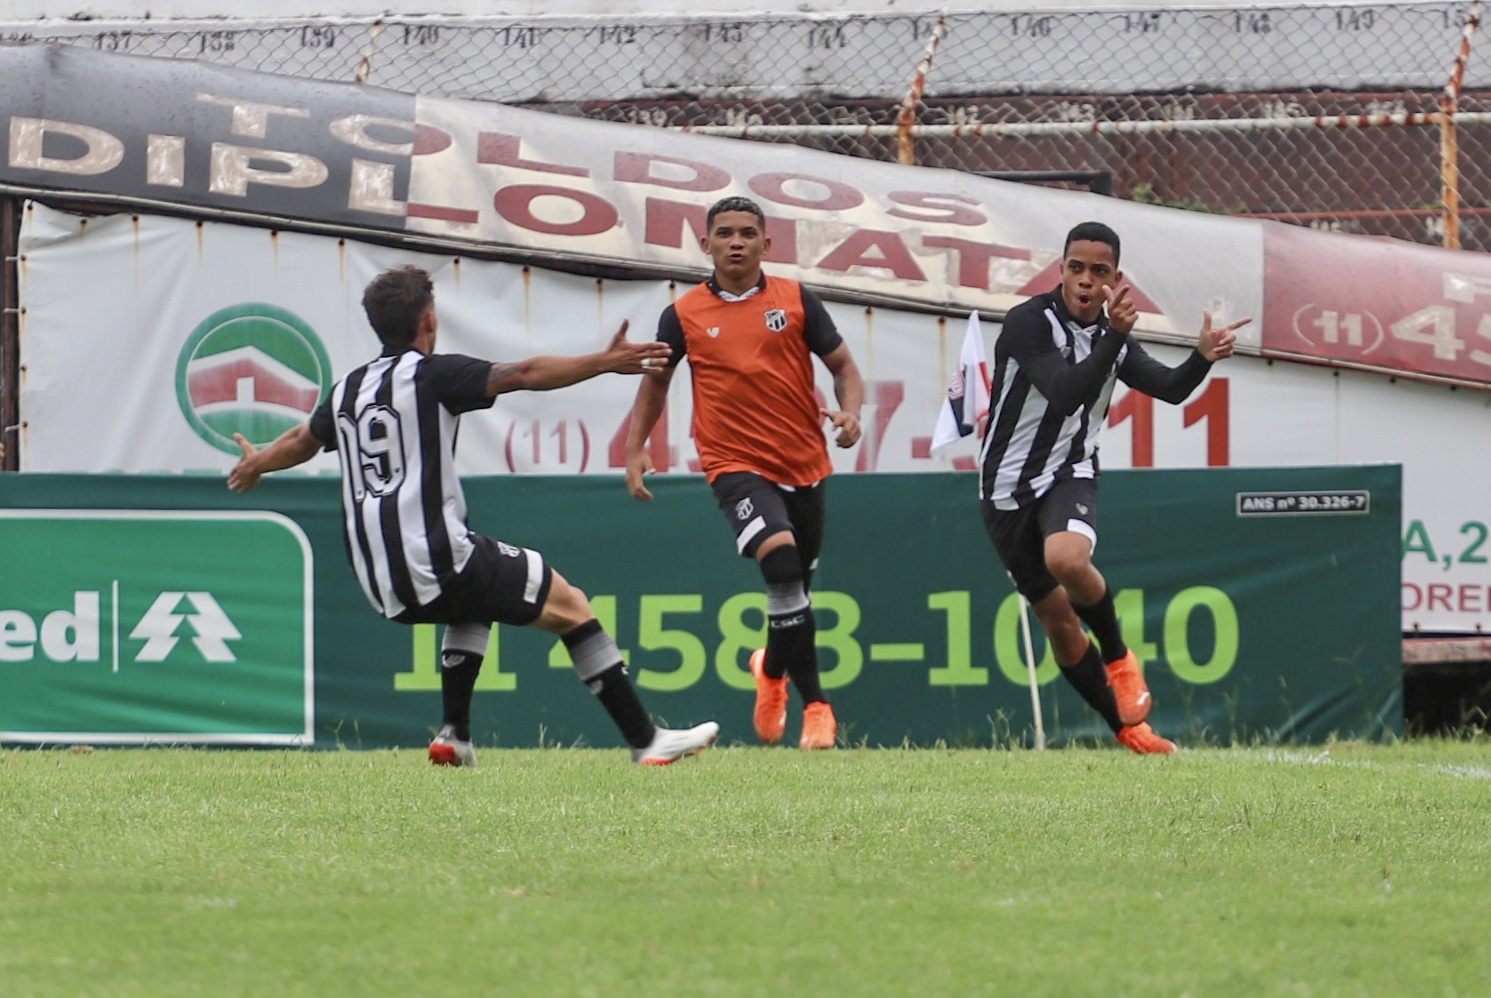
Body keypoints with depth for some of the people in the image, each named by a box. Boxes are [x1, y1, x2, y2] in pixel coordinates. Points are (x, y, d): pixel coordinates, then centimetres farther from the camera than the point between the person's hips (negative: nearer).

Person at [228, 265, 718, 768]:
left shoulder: (347, 391, 16)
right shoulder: (430, 374, -4)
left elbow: (301, 441, 35)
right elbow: (525, 375, -11)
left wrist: (256, 464, 56)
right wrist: (605, 362, -7)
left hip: (382, 585, 7)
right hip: (438, 562, -7)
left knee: (475, 600, 37)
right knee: (569, 606, 2)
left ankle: (454, 736, 26)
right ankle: (646, 741, -4)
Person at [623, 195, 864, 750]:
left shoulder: (795, 301, 3)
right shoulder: (684, 315, 2)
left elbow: (843, 367, 8)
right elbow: (655, 382, 17)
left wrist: (850, 412, -12)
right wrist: (635, 450, 8)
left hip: (804, 466, 3)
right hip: (735, 465, -3)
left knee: (795, 588, 13)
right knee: (782, 561, -27)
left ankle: (772, 672, 47)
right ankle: (814, 704, -21)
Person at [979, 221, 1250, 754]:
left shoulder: (1113, 335, 3)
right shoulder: (1028, 323, -16)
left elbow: (1169, 388, 6)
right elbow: (1065, 392, -28)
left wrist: (1203, 356, -13)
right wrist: (1115, 337, -37)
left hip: (1069, 475, 1)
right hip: (1008, 487, -1)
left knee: (1066, 559, -33)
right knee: (1057, 620, 3)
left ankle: (1118, 656, -8)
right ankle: (1125, 727, 18)